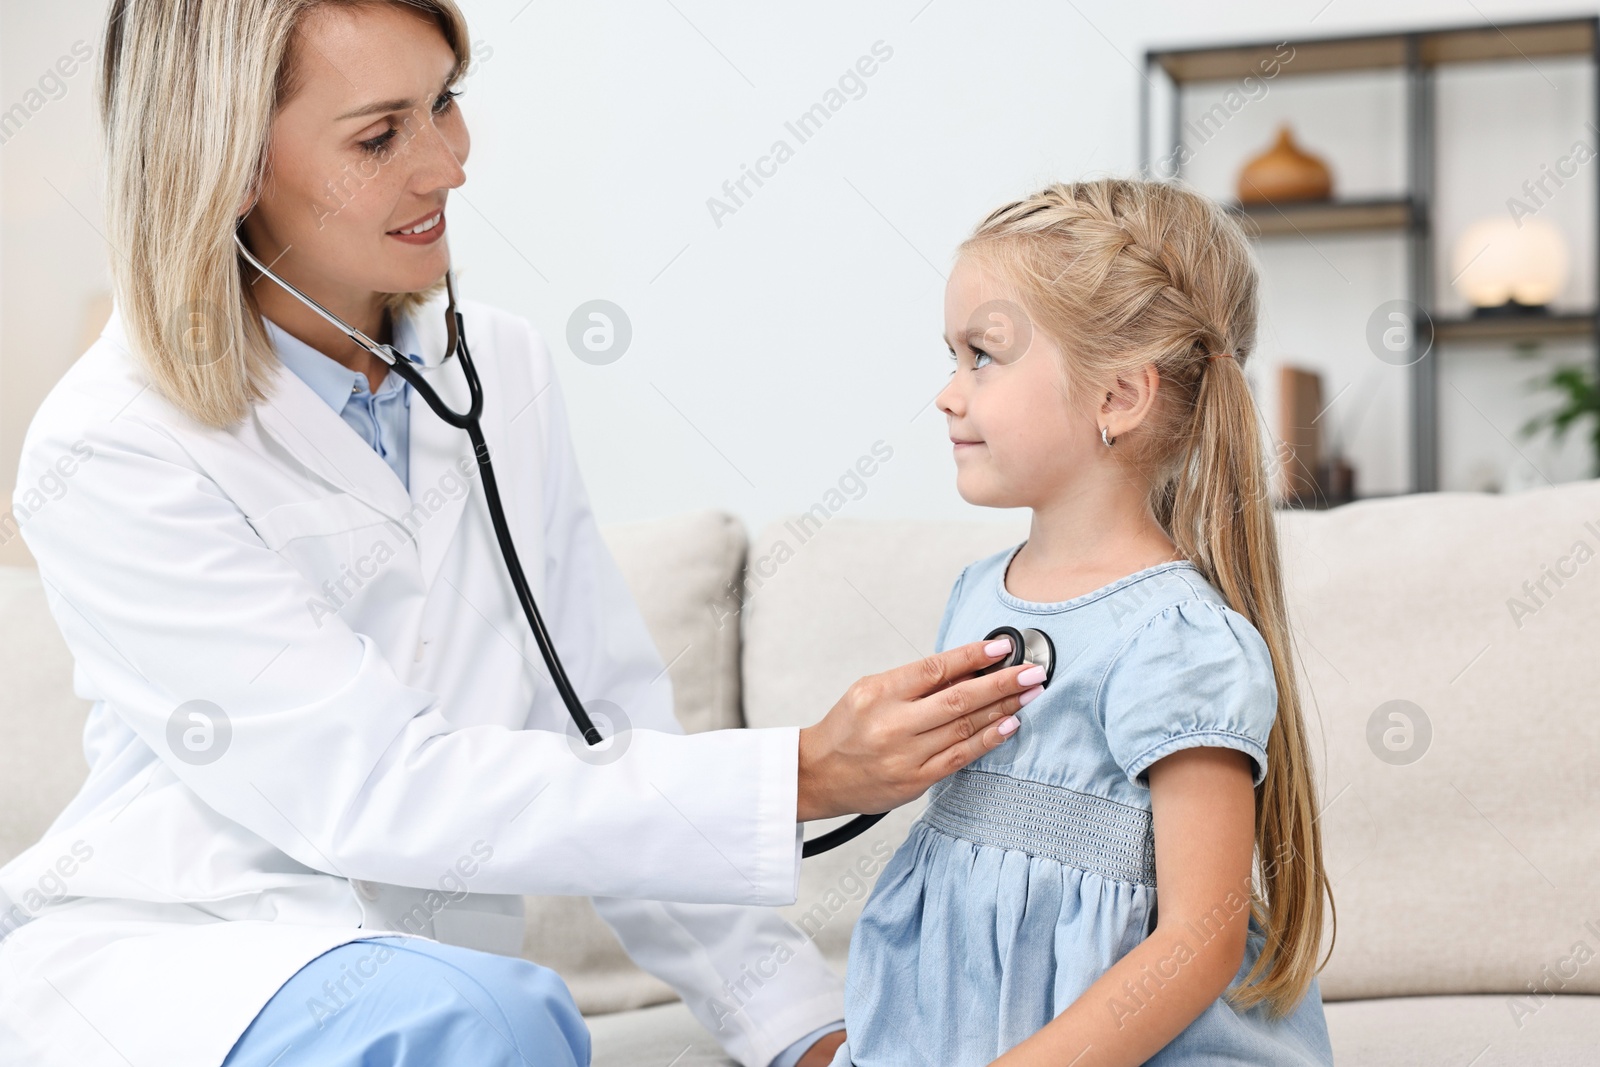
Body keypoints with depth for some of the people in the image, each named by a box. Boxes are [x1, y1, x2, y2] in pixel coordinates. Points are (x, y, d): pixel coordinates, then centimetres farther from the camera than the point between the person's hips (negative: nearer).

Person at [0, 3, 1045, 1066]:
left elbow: (608, 735, 4)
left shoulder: (506, 370, 4)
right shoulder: (108, 455, -15)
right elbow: (377, 794, -20)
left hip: (438, 961, 6)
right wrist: (801, 780, -24)